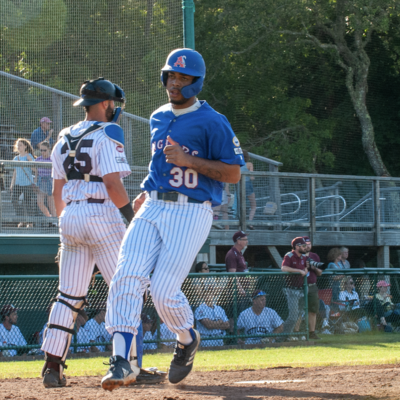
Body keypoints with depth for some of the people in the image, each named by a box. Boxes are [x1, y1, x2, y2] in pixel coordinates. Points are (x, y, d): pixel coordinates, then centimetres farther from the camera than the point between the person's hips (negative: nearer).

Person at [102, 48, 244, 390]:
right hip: (153, 208, 6)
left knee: (164, 291, -12)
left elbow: (233, 173, -9)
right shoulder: (158, 119, 16)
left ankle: (188, 340, 21)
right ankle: (121, 360, -19)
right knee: (127, 275, -15)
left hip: (191, 212, -6)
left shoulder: (212, 122, -6)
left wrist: (188, 160, -17)